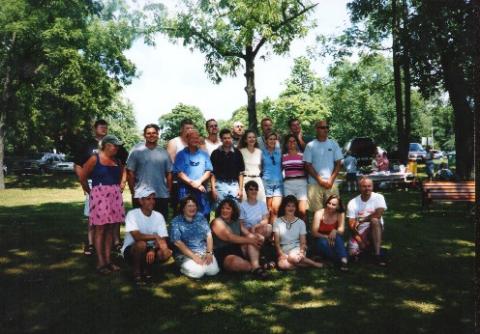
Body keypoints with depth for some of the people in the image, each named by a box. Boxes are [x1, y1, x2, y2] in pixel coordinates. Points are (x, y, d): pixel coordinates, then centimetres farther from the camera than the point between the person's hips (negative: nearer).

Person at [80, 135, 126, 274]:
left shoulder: (116, 161, 11)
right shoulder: (95, 159, -5)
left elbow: (123, 173, 26)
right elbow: (83, 177, -1)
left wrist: (121, 184, 11)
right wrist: (90, 191, 5)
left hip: (115, 196, 6)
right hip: (100, 195, -6)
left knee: (110, 228, 8)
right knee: (100, 229, -3)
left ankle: (108, 260, 15)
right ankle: (100, 262, 2)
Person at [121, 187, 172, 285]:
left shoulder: (159, 216, -5)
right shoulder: (132, 214, -17)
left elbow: (163, 239, -11)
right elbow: (137, 236, -31)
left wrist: (153, 249, -28)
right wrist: (155, 236, -30)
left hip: (149, 250, 4)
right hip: (130, 251, -3)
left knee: (167, 253, -24)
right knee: (142, 244, -36)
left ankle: (146, 268, 4)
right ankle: (136, 272, -10)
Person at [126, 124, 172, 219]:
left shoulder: (164, 153, 8)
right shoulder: (136, 151, 0)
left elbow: (169, 174, 10)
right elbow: (130, 173, 0)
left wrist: (169, 192, 4)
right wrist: (133, 192, -4)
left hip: (162, 196, 2)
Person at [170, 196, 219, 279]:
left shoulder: (201, 217, 6)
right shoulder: (176, 222, -6)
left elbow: (208, 236, 5)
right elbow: (178, 242, -13)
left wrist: (209, 252, -9)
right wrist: (194, 256, -20)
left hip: (204, 251, 4)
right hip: (185, 254, -3)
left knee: (213, 270, -18)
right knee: (197, 272, -27)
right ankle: (185, 267, 4)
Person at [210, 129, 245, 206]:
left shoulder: (237, 153, 7)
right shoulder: (216, 153, 4)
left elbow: (241, 173, 7)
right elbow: (212, 173, 3)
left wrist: (241, 188, 0)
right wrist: (213, 188, -5)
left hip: (234, 185, 1)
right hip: (220, 185, -1)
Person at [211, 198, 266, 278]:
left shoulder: (236, 222, 16)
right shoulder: (217, 222, -7)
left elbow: (248, 234, 9)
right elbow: (229, 237, -19)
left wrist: (257, 238, -15)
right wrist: (249, 240, -20)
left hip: (238, 250, 7)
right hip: (223, 254, -7)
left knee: (253, 238, -13)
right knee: (237, 263, -38)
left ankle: (256, 266, -30)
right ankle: (255, 267, -11)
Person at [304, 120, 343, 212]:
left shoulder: (334, 144, 9)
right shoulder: (310, 145, 4)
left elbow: (338, 164, 8)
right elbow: (308, 165, 1)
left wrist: (331, 180, -4)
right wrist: (320, 180, -7)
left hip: (331, 183, 2)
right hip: (315, 183, -1)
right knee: (316, 211, -2)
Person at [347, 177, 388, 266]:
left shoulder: (378, 197, -8)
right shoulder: (352, 203, -6)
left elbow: (378, 214, -24)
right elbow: (351, 224, -9)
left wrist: (360, 221, -20)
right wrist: (359, 239, -21)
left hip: (375, 230, 0)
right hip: (359, 232, 1)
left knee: (374, 220, -34)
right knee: (353, 253, -23)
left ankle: (378, 254, -28)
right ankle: (367, 246, 12)